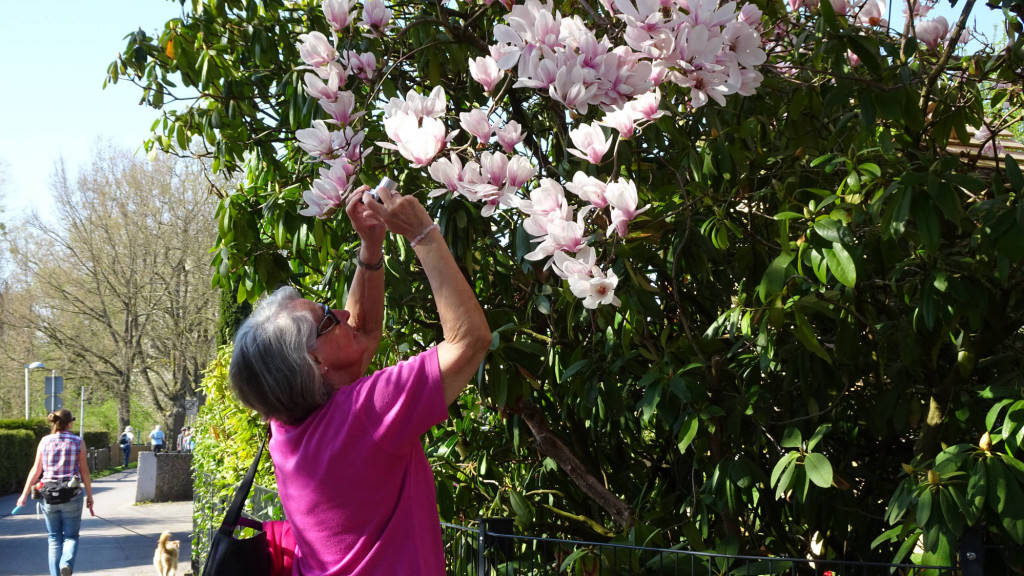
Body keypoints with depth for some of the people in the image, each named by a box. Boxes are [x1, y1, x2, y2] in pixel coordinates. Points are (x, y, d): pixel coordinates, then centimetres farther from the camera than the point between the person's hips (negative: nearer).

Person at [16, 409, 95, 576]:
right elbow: (84, 472, -3)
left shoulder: (45, 441, 1)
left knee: (54, 538, 13)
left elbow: (35, 470, 1)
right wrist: (89, 496, 5)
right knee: (71, 536, 9)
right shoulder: (78, 442, -4)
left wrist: (24, 494, 9)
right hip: (72, 497, -2)